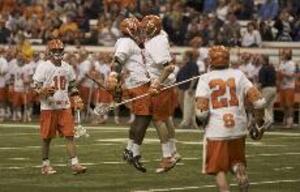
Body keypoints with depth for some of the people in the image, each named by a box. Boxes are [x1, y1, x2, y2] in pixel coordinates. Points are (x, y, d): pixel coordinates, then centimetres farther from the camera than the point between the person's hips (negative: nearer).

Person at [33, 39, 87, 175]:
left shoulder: (67, 67, 10)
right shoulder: (43, 67, -6)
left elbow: (72, 87, 21)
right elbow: (36, 87, -6)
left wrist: (77, 100, 8)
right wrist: (45, 91, -26)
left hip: (64, 106, 4)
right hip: (48, 107, -4)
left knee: (70, 135, -3)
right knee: (47, 137, 3)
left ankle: (74, 163, -5)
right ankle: (45, 164, 15)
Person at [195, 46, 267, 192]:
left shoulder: (206, 78, -2)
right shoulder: (238, 75, 5)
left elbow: (201, 110, -9)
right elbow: (257, 100, -1)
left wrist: (204, 121, 13)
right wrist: (259, 120, 13)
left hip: (216, 129, -2)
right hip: (238, 127, 2)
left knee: (219, 168, 9)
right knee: (236, 159, 23)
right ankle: (240, 173, -8)